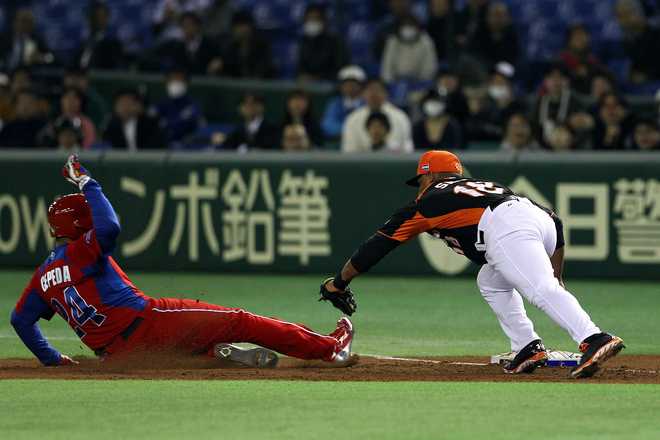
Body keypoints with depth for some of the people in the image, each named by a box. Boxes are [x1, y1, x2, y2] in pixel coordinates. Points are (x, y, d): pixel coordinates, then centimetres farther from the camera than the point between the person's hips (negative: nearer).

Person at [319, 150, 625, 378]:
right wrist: (556, 275, 29)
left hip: (507, 230, -7)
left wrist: (338, 284, 37)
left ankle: (594, 340, -47)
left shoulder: (428, 201, 26)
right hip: (544, 219, 7)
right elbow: (555, 221, 31)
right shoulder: (483, 185, 40)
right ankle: (528, 349, 13)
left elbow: (379, 244, 29)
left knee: (542, 291, -24)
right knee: (490, 283, 28)